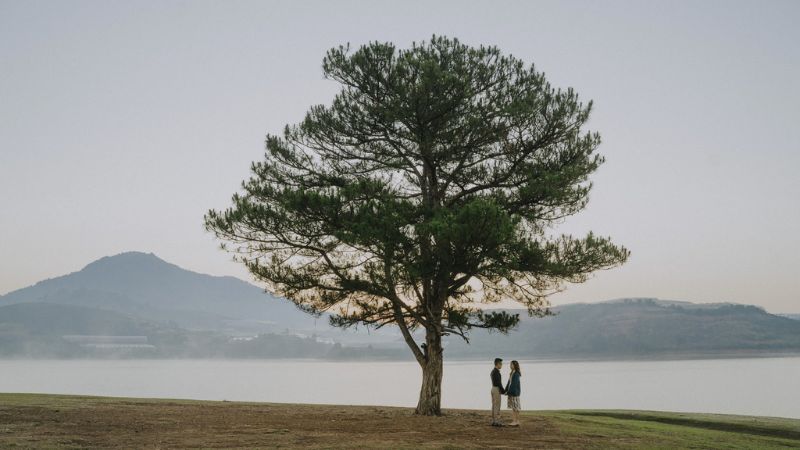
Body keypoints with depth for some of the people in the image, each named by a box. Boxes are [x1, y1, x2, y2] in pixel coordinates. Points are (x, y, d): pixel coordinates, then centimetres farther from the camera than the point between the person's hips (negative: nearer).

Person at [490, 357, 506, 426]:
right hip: (497, 390, -10)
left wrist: (502, 390, 20)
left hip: (493, 389, 10)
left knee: (494, 406, 9)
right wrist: (503, 391, -11)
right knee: (497, 406, -6)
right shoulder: (496, 372, -18)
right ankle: (497, 422, -5)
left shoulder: (493, 371, 15)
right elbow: (498, 382, -20)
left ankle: (494, 421, 10)